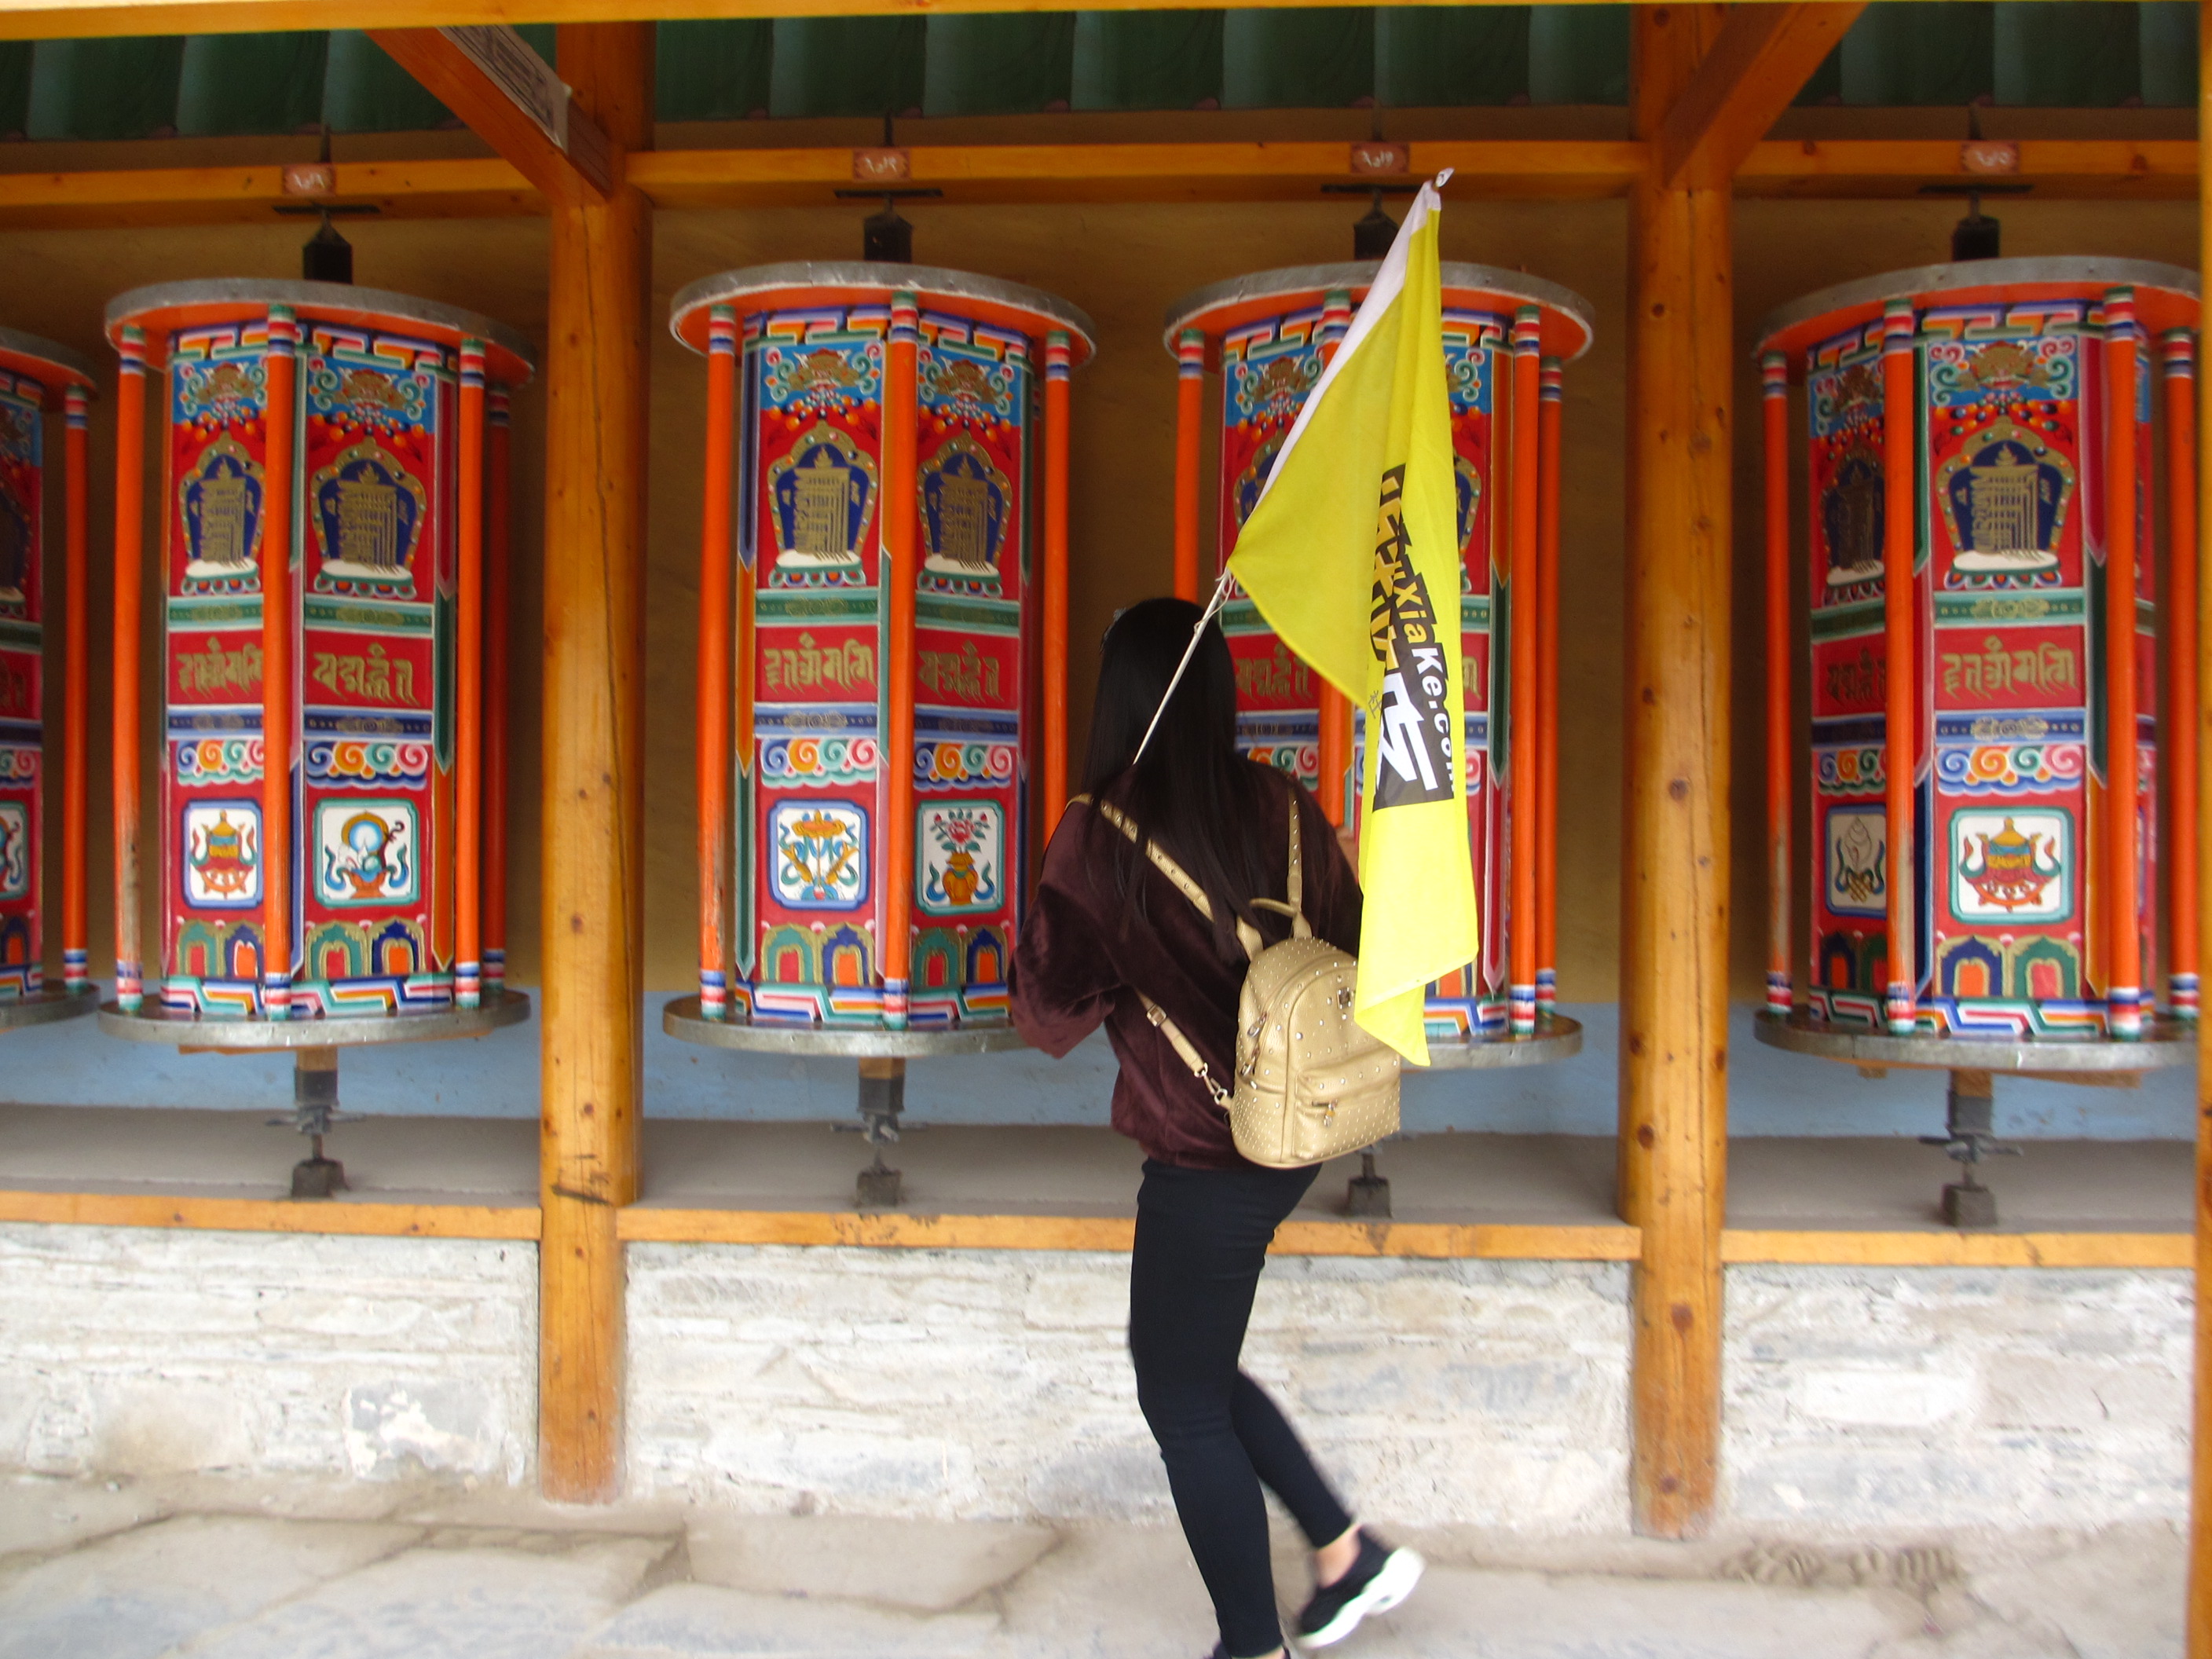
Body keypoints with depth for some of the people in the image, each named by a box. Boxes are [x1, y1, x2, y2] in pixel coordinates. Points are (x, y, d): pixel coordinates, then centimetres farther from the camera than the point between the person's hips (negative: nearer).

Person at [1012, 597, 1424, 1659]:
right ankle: (1349, 1554, 31)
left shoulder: (1098, 836, -16)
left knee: (1184, 1402, 13)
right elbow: (1350, 954, 5)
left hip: (1201, 1163, -7)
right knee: (1195, 1369, 26)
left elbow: (1049, 1015, -9)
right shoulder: (1282, 808, -2)